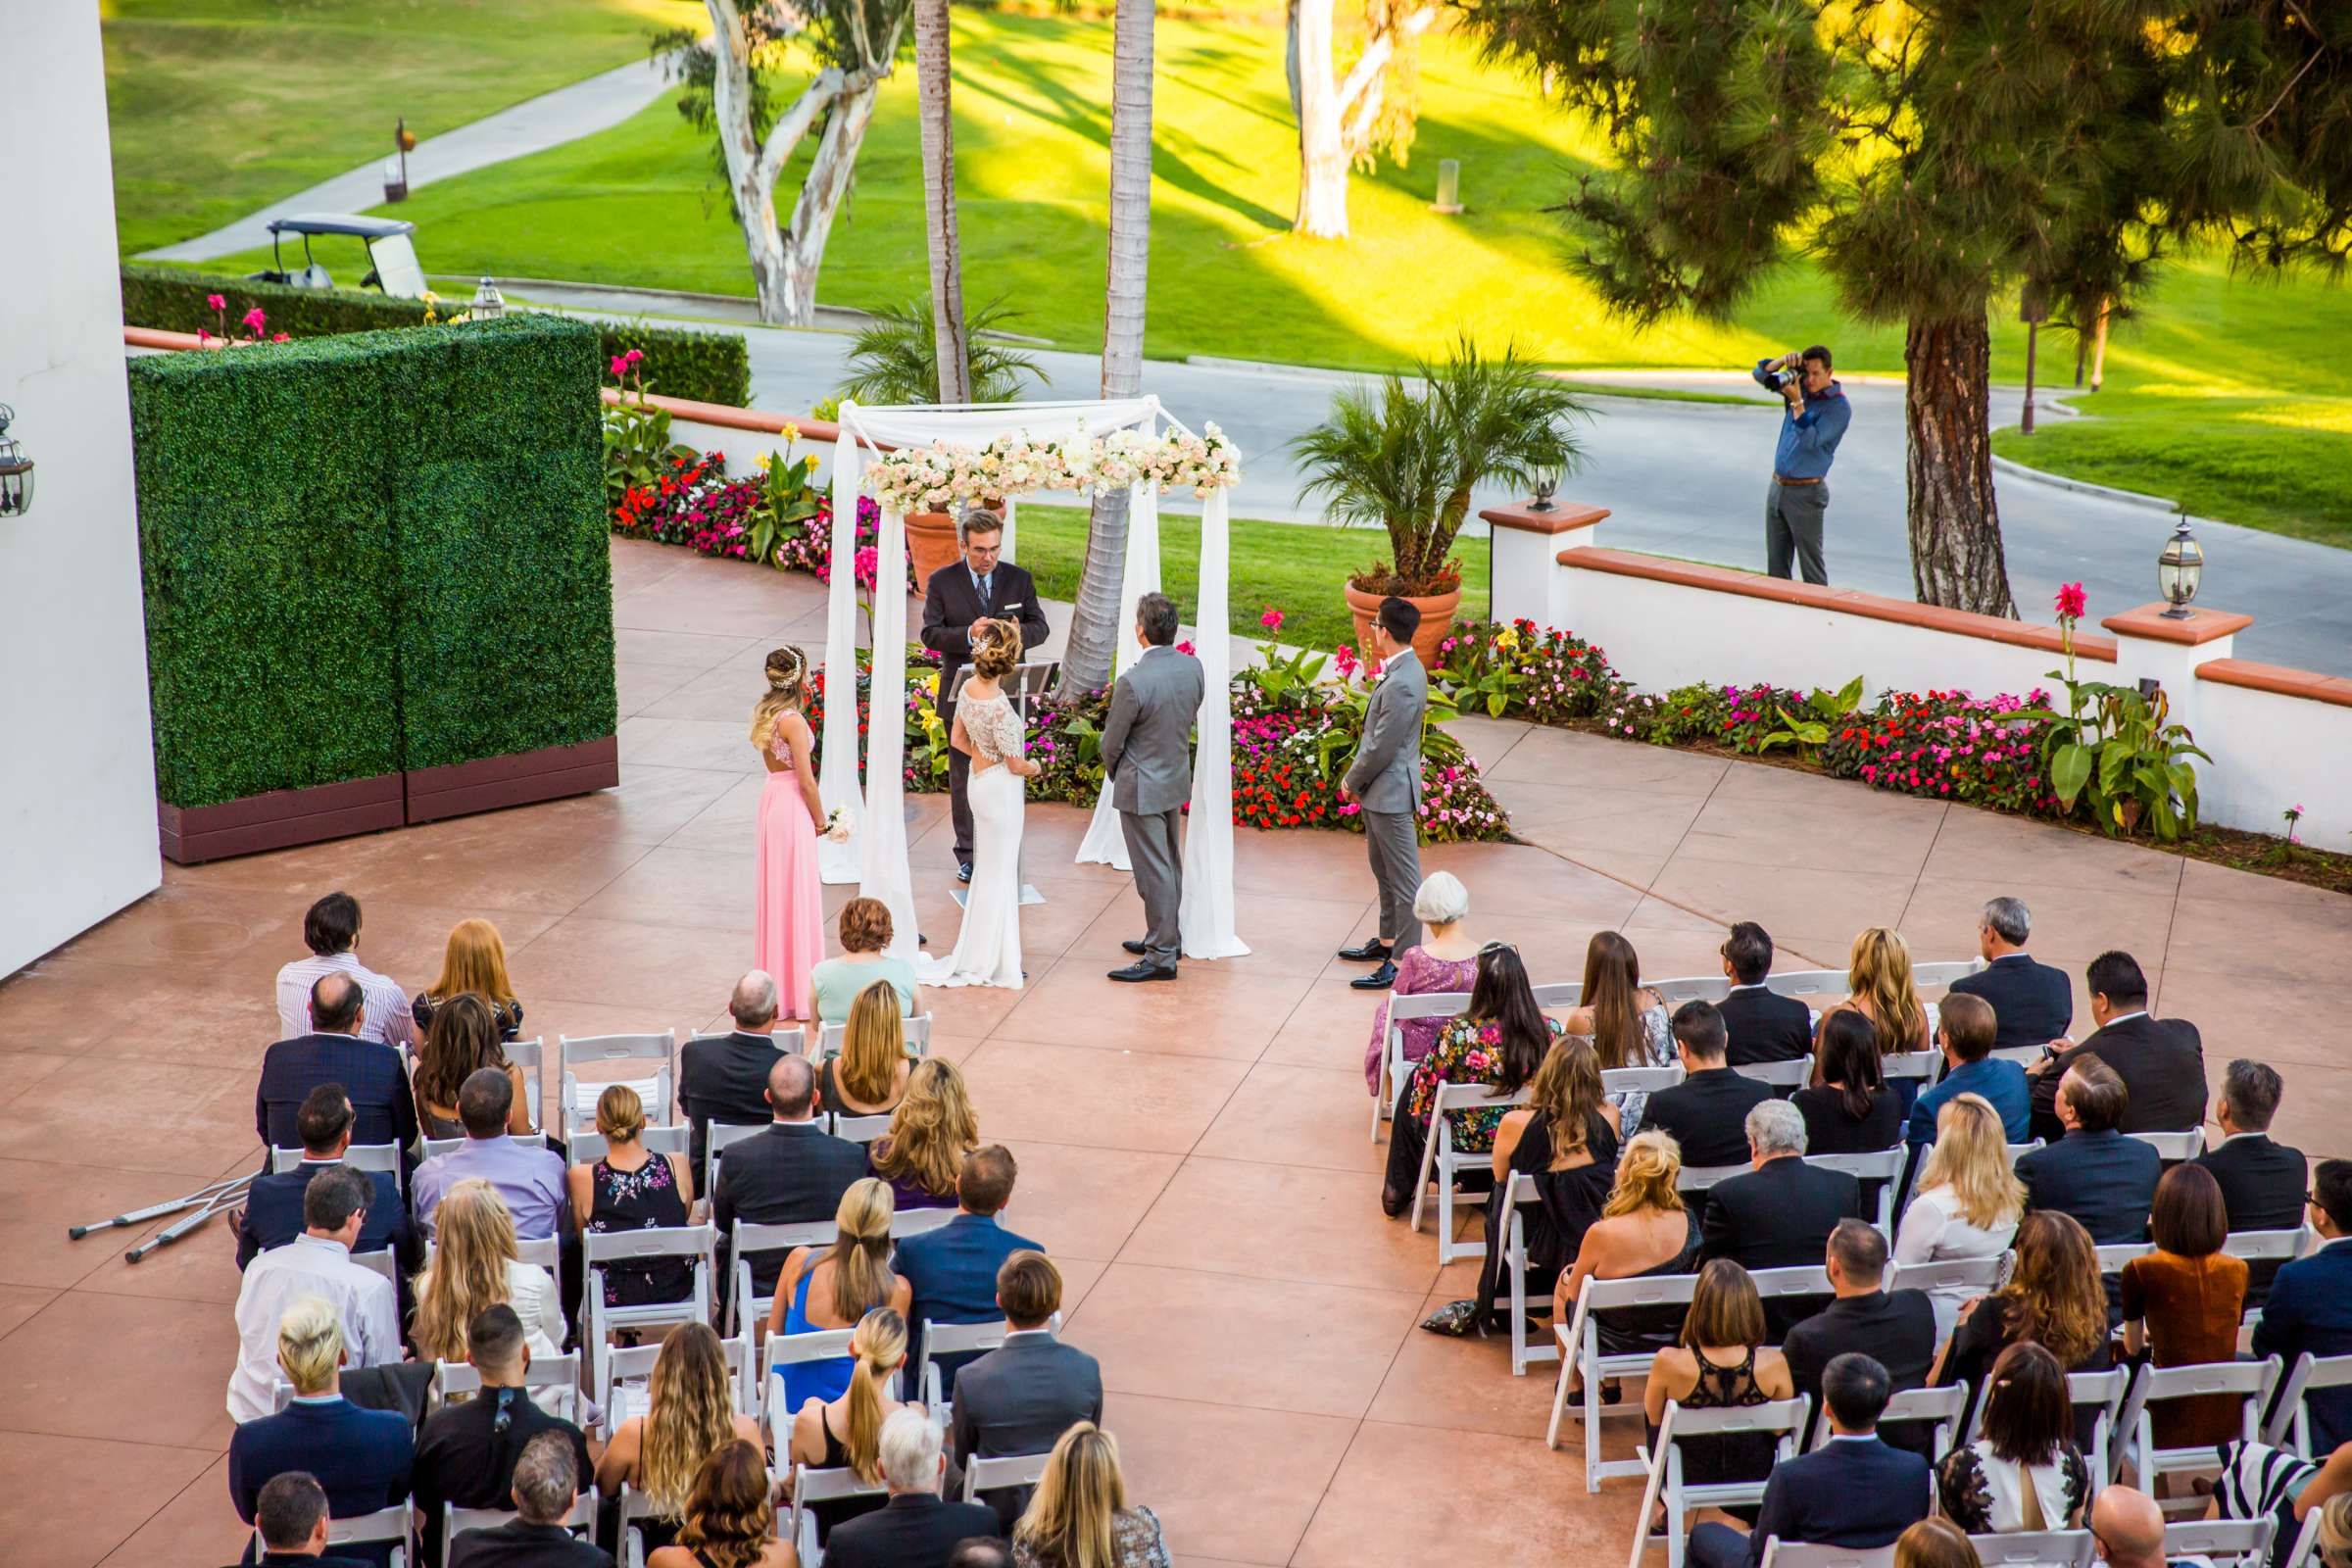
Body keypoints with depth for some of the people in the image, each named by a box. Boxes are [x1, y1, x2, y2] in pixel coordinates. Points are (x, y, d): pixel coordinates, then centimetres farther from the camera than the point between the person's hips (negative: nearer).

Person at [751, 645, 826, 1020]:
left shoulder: (765, 712, 5)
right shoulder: (793, 720, -22)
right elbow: (806, 779, -19)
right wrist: (820, 818, -6)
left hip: (772, 795, 9)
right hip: (793, 805, -9)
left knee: (776, 889, 17)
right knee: (797, 892, -1)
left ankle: (776, 971, 28)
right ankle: (799, 986, 5)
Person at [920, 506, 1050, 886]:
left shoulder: (1019, 579, 2)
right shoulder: (942, 581, -3)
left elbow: (1040, 627, 1)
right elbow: (930, 634, -8)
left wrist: (1021, 634, -23)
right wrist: (969, 634, -26)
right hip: (961, 694, -1)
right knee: (963, 775, 8)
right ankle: (968, 854, 18)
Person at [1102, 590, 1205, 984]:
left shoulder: (1133, 682, -27)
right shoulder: (1193, 667, -7)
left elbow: (1112, 743, -15)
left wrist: (1114, 774, 5)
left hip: (1142, 788, -8)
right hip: (1177, 778, 8)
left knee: (1154, 873, 1)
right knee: (1170, 864, 21)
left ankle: (1162, 957, 8)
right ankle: (1166, 936, 36)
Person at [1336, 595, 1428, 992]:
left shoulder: (1401, 684, -27)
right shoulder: (1403, 669, 6)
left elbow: (1381, 748, -23)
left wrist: (1351, 782, -8)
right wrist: (1357, 780, 11)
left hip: (1391, 793, -11)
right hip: (1379, 791, 11)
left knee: (1403, 880, -3)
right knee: (1384, 871, 23)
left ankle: (1404, 962, 3)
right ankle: (1387, 942, 37)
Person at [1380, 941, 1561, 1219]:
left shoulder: (1459, 1032, -29)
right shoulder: (1551, 1031, -19)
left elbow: (1425, 1084, -16)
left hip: (1465, 1138, -3)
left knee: (1411, 1092, 28)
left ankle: (1398, 1191, 39)